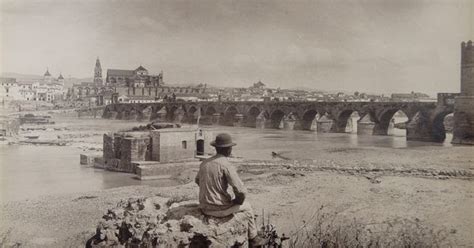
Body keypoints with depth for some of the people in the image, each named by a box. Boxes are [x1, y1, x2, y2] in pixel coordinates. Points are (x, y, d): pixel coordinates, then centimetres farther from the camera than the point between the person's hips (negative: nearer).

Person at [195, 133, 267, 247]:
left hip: (205, 208, 7)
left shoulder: (205, 163, 3)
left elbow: (198, 180, 24)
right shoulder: (226, 166, -19)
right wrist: (238, 201, 0)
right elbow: (241, 191, -22)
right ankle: (253, 238, 36)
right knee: (246, 206, 21)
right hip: (220, 209, -7)